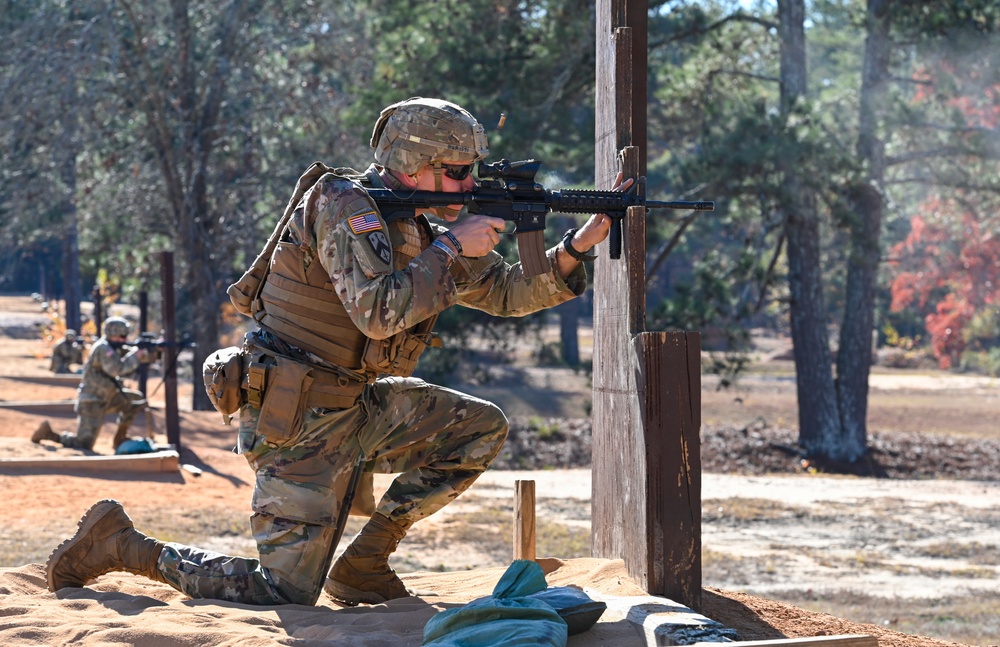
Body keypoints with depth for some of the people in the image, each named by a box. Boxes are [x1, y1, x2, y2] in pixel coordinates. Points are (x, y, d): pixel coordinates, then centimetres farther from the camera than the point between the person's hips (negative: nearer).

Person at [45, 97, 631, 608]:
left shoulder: (424, 229, 9)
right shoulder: (345, 206, -18)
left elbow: (507, 292, 15)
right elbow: (380, 311, -31)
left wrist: (580, 244, 2)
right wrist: (450, 248, -20)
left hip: (352, 406, 9)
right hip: (298, 422, -9)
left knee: (481, 429, 7)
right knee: (285, 591, -9)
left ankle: (364, 565, 9)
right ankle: (122, 544, 5)